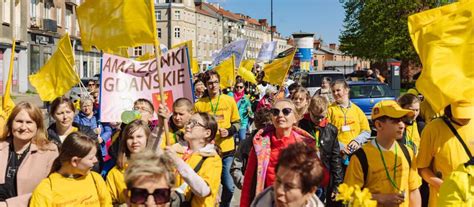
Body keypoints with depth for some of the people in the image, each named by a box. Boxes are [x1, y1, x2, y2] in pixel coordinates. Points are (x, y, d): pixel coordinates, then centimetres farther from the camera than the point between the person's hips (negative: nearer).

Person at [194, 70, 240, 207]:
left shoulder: (229, 100, 1)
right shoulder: (199, 104, -2)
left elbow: (237, 123, 8)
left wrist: (229, 131, -11)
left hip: (227, 149, 1)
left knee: (229, 186, 6)